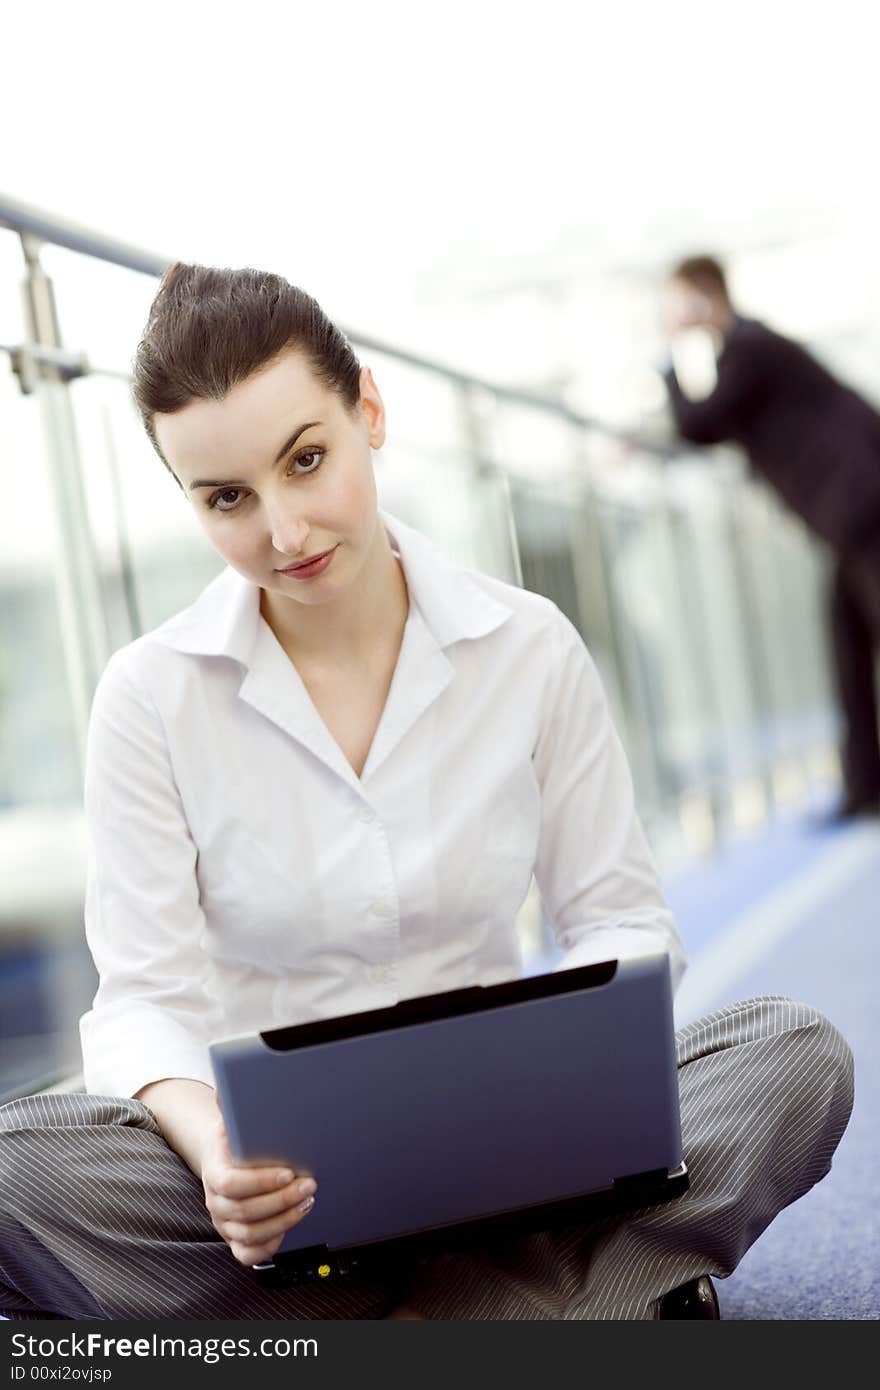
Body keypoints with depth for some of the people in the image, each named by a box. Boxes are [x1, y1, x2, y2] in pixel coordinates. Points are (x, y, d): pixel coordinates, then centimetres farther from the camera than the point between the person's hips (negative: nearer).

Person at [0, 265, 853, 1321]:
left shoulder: (529, 650, 0)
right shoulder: (150, 698, -4)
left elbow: (620, 919, 5)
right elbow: (146, 997, -7)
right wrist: (210, 1143, -30)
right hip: (276, 1171, 0)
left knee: (799, 1058, -21)